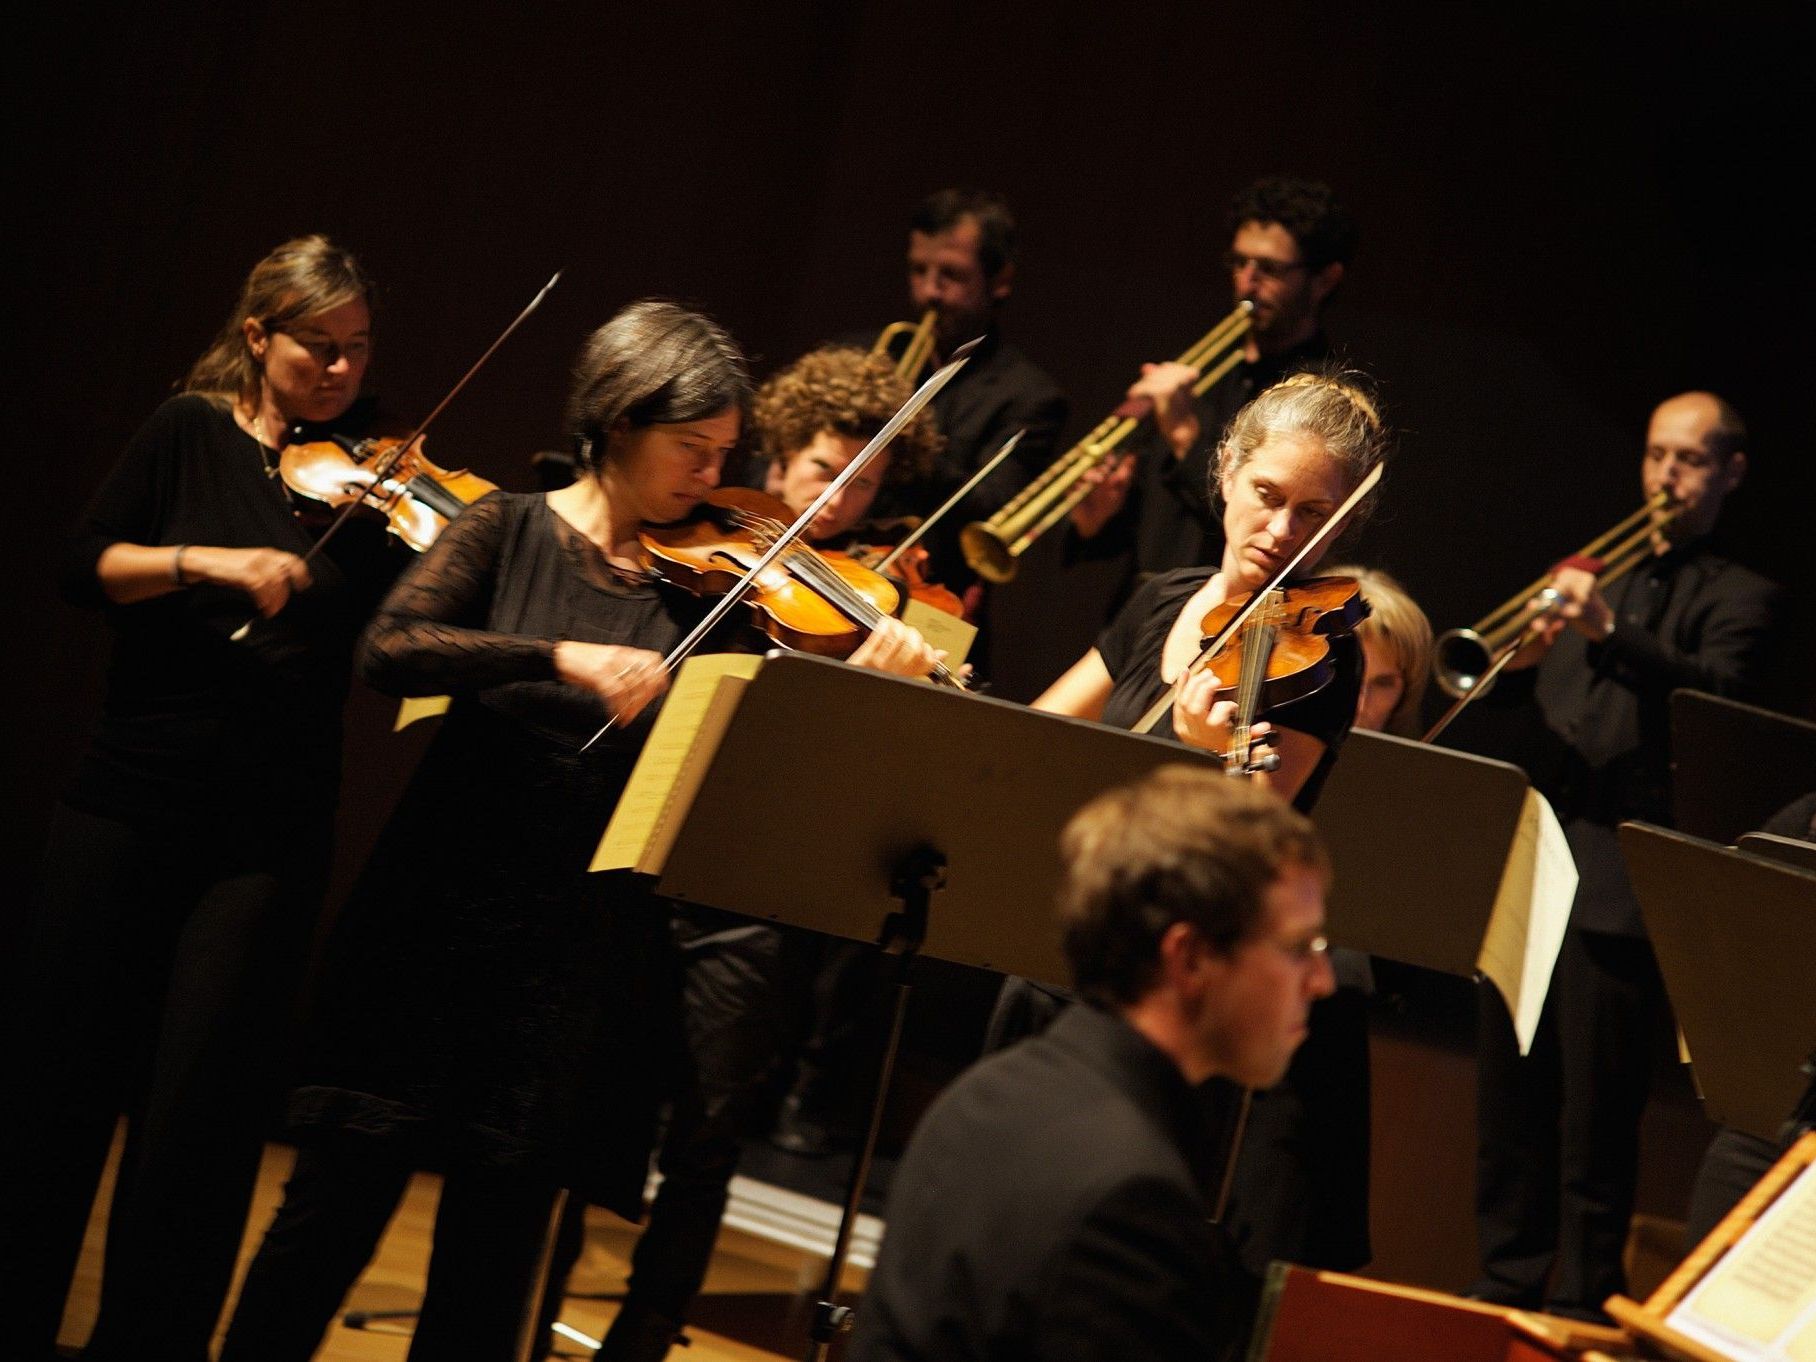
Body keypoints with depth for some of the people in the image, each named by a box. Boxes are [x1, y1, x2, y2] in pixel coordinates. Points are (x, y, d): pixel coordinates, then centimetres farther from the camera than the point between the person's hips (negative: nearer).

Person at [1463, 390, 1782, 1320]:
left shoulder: (1738, 597, 5)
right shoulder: (1593, 571, 21)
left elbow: (1719, 689, -16)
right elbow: (1507, 695, 16)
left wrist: (1611, 630, -31)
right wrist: (1520, 658, -9)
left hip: (1621, 884, -5)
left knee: (1595, 1108, -4)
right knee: (1509, 1090, 9)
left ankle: (1580, 1303, 2)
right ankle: (1508, 1281, 18)